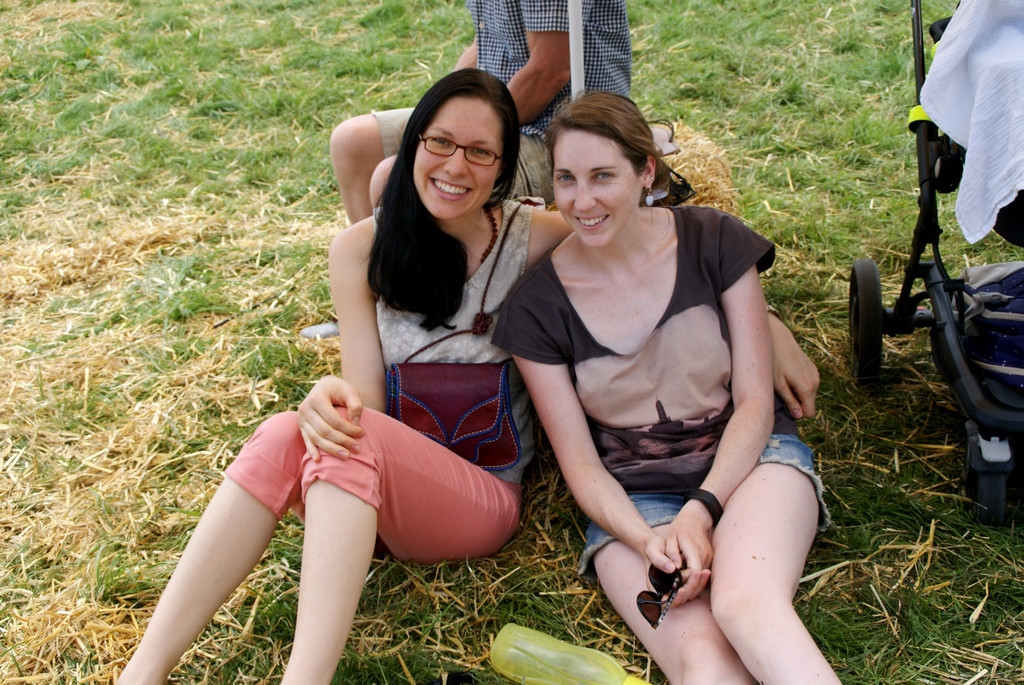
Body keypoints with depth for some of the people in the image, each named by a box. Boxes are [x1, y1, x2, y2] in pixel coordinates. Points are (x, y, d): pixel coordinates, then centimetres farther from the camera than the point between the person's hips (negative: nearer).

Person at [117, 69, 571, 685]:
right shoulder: (364, 249, 1)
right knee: (283, 435, -30)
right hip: (376, 490, 3)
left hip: (485, 494, -2)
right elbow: (368, 397, -2)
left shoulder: (540, 240, -5)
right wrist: (333, 399, -27)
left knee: (358, 440, -33)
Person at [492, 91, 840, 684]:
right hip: (632, 500, 0)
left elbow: (755, 403, -2)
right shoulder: (537, 306, -4)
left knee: (744, 600, -34)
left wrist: (700, 511, -17)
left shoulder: (713, 242, -3)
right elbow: (580, 462, -1)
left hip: (746, 460, 1)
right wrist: (645, 540, -19)